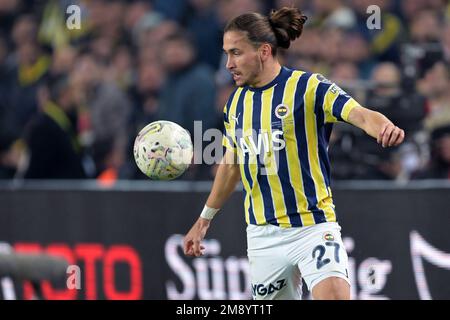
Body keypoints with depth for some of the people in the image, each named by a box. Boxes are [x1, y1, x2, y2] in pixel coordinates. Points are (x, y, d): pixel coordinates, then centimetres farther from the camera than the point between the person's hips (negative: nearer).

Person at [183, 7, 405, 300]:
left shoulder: (308, 87, -9)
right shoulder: (236, 103, 9)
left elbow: (360, 114, -23)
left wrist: (383, 127, -46)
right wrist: (205, 219, 29)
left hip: (313, 226, -6)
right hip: (262, 237, 6)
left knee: (334, 294, -25)